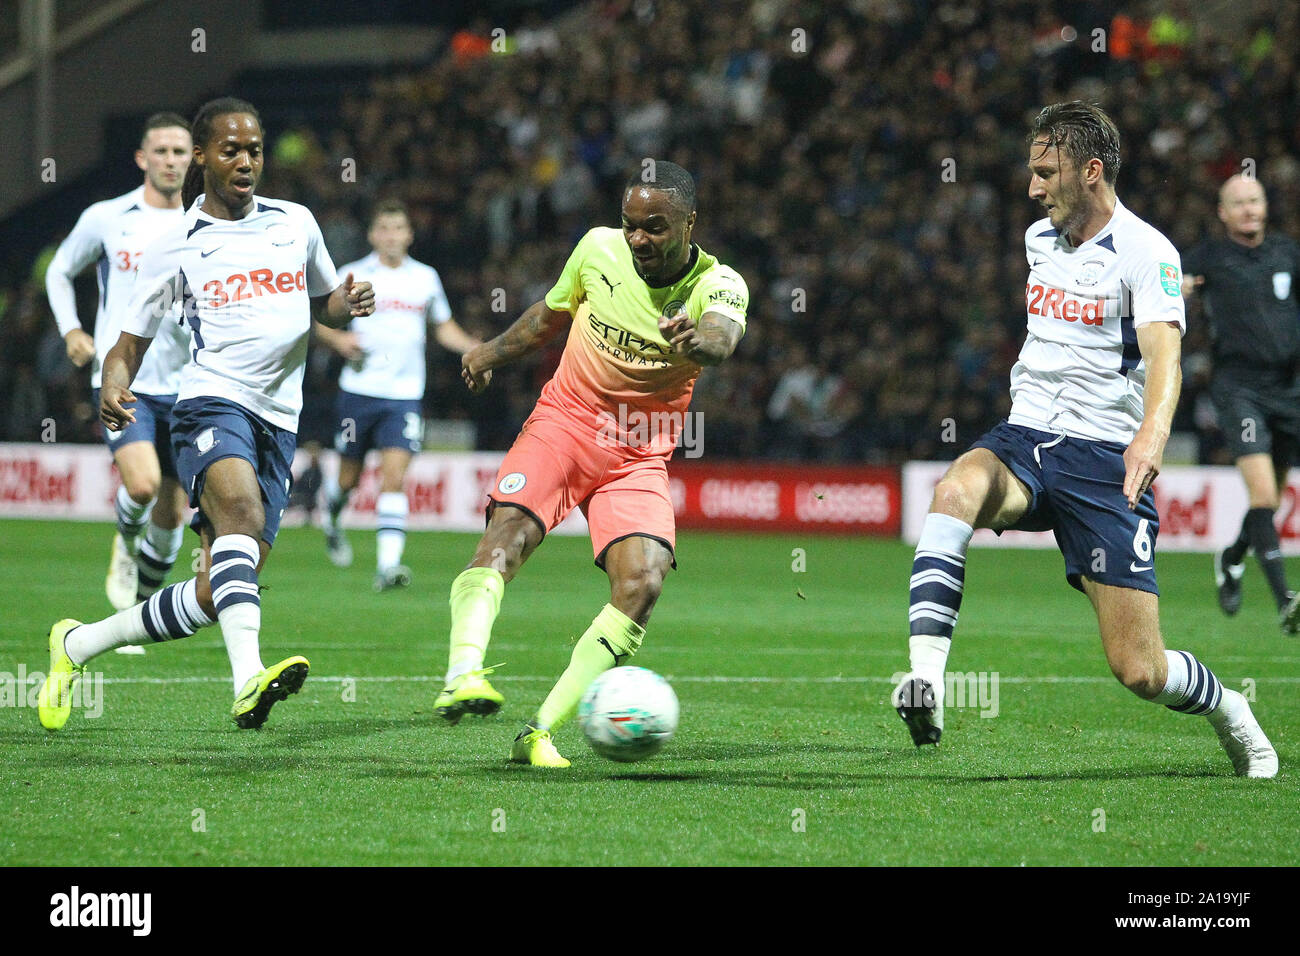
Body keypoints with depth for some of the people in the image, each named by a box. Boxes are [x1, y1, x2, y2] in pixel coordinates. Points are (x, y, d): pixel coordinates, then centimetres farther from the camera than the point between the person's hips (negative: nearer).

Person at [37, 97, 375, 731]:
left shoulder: (296, 223, 15)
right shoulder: (174, 248, 6)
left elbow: (322, 301, 30)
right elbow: (131, 344, 10)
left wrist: (349, 302, 6)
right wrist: (113, 391, -13)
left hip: (276, 422, 4)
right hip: (211, 403, -4)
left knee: (212, 598, 0)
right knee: (241, 507, -37)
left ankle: (77, 644, 22)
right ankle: (248, 678, -54)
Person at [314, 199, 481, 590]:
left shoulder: (425, 278, 9)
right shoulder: (353, 276, 2)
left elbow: (444, 327, 21)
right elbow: (322, 321, 10)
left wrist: (476, 348, 3)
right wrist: (339, 340, -12)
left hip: (404, 395, 0)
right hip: (359, 391, 0)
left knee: (394, 476, -14)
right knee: (349, 477, 8)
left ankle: (387, 565, -19)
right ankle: (331, 517, 43)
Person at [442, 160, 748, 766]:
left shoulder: (718, 284, -12)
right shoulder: (599, 249, -4)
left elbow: (723, 336, -37)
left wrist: (697, 341, -58)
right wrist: (493, 352, 25)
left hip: (640, 459, -1)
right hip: (563, 423, 1)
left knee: (643, 584, -20)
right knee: (508, 530, -27)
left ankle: (541, 733, -17)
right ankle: (462, 675, -44)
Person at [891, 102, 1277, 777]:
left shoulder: (1146, 253, -8)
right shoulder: (1039, 239, 13)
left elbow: (1163, 354, -24)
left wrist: (1152, 433, -42)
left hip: (1106, 458, -5)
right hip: (1024, 440, 5)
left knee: (1140, 672, -7)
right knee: (955, 491, -35)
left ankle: (1227, 709, 28)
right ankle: (926, 680, -43)